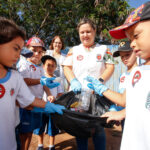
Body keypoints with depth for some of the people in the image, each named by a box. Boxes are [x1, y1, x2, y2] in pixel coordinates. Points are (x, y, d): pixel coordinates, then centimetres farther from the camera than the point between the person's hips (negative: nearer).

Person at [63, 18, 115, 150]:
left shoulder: (103, 49, 9)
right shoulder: (74, 50, 12)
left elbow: (110, 67, 1)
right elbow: (67, 67, 4)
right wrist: (73, 81, -15)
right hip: (77, 94, 2)